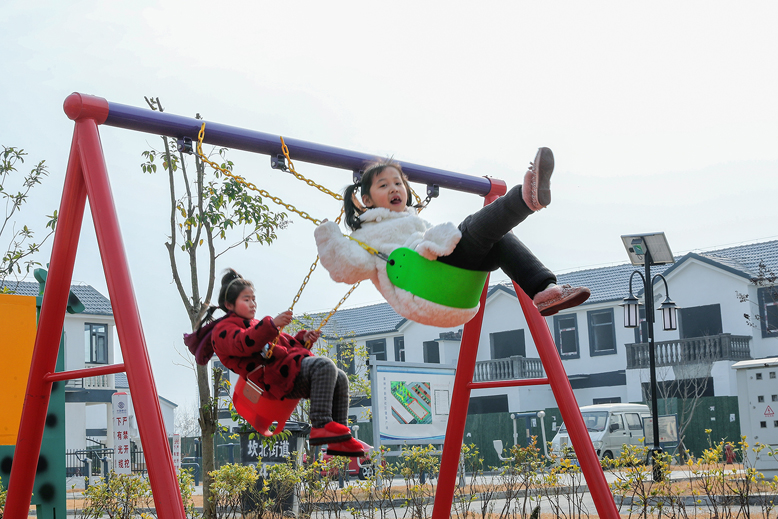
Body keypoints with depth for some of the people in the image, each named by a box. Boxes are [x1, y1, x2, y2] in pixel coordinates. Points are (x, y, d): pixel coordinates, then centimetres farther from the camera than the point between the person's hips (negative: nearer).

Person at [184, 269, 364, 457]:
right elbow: (244, 344, -19)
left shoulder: (255, 325, 36)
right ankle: (320, 426, -35)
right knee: (324, 366, -29)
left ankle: (339, 440, -4)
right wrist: (272, 324, -34)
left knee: (340, 378, 0)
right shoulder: (223, 330, 4)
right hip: (279, 373, -10)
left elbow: (284, 344, 39)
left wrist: (302, 339, 18)